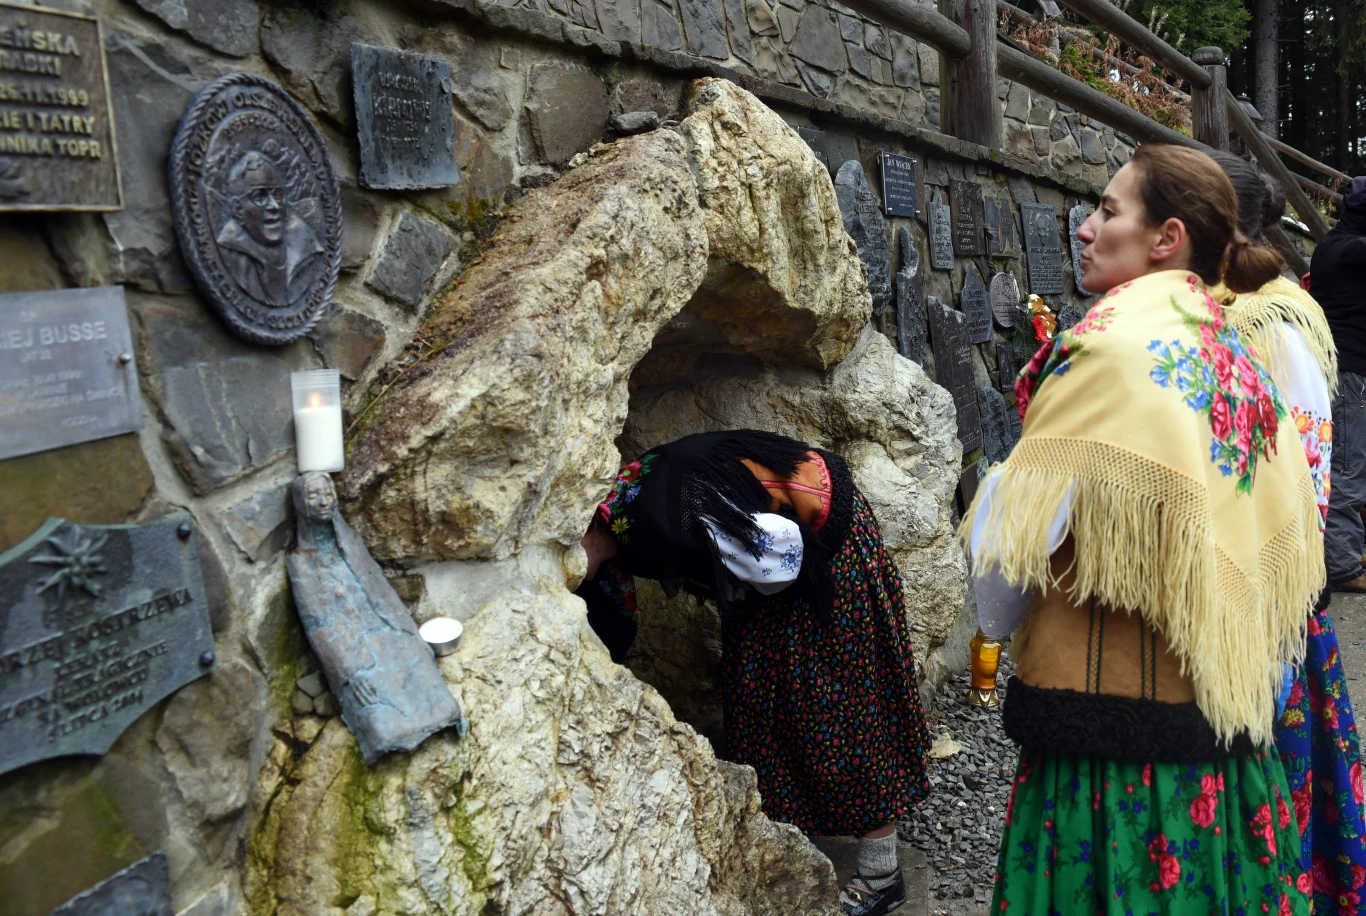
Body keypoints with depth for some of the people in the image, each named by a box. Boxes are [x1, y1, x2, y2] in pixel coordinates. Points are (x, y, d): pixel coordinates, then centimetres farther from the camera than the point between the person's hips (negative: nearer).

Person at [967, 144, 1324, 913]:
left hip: (1111, 707, -7)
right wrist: (1252, 682, 20)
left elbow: (1018, 527, -14)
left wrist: (998, 623, 5)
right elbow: (1289, 537, 12)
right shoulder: (1239, 358, 8)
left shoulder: (1112, 341, -14)